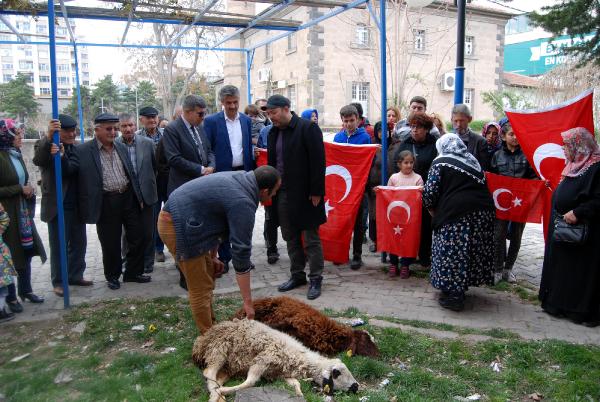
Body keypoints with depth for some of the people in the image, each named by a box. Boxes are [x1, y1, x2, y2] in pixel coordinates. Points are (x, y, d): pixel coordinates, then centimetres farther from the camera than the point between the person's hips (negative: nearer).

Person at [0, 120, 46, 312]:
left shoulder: (16, 155, 8)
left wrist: (29, 189, 1)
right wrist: (19, 189, -16)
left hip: (23, 213, 7)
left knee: (27, 251, 13)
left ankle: (25, 289, 28)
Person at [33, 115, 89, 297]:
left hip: (77, 205, 5)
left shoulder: (77, 148, 9)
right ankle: (58, 282, 15)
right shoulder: (44, 145, -5)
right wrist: (48, 136, -40)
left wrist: (61, 155, -27)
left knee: (79, 242, 13)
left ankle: (75, 275, 28)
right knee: (58, 246, 3)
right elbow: (38, 161, -26)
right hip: (57, 205, -5)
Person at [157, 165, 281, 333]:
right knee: (201, 289, -1)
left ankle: (211, 328, 30)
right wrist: (248, 302, -12)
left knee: (207, 277, 18)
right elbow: (241, 253, -19)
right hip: (177, 226, -10)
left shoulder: (238, 179, 8)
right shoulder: (243, 204, -20)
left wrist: (212, 256, 19)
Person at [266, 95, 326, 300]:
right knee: (290, 237, 14)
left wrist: (316, 192, -16)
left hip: (304, 194, -7)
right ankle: (297, 275, 27)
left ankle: (316, 279, 14)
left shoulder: (308, 128, -10)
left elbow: (318, 161, -14)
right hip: (282, 194, 7)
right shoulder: (274, 132, 12)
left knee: (311, 239, 2)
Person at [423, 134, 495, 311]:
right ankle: (462, 288, 29)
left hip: (456, 214, -7)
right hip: (483, 212, 7)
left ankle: (454, 296, 4)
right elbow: (482, 187, 20)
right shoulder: (473, 162, 21)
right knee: (471, 251, 15)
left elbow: (429, 193, -3)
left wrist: (433, 212, 14)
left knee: (452, 253, 0)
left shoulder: (440, 163, 2)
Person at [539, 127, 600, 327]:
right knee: (560, 266, 15)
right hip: (561, 227, 9)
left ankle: (582, 310, 12)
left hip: (582, 231, -9)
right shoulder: (574, 165, 12)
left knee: (580, 270, 0)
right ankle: (559, 303, 26)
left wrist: (578, 212, -25)